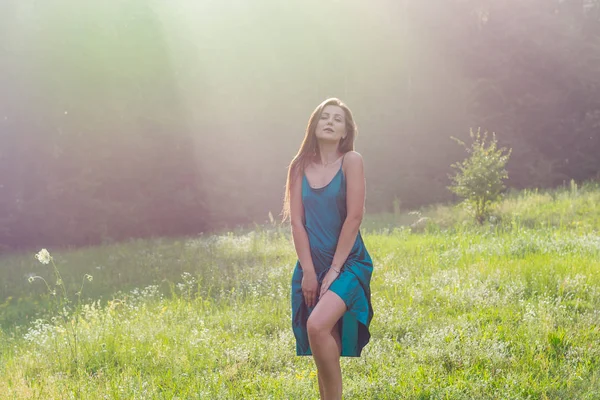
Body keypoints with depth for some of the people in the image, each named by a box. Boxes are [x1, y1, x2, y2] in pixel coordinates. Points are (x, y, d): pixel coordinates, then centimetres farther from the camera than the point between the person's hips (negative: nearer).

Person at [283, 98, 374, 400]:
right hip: (312, 264, 4)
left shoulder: (351, 161, -6)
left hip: (348, 263, -4)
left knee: (318, 325, -26)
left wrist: (334, 270, -12)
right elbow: (297, 221, 2)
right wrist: (308, 271, -7)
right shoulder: (300, 167, 6)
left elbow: (354, 217, -11)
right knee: (324, 345, 5)